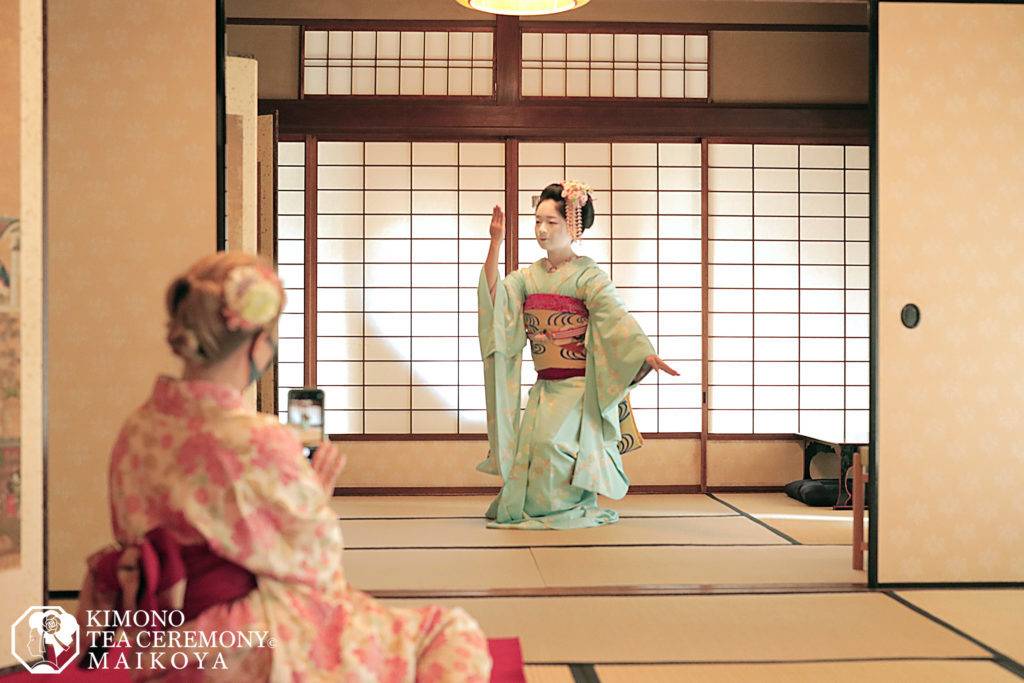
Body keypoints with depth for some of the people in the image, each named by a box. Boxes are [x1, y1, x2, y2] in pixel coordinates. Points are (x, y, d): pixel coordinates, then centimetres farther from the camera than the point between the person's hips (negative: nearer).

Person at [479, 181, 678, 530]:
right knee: (528, 448, -2)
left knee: (551, 442, -19)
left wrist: (647, 354, -33)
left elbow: (616, 318, -17)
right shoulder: (528, 276, 10)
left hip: (579, 384, -6)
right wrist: (495, 243, -10)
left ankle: (570, 508, 1)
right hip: (544, 384, 6)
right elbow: (494, 298, -4)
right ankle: (526, 507, 16)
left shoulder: (587, 275, -7)